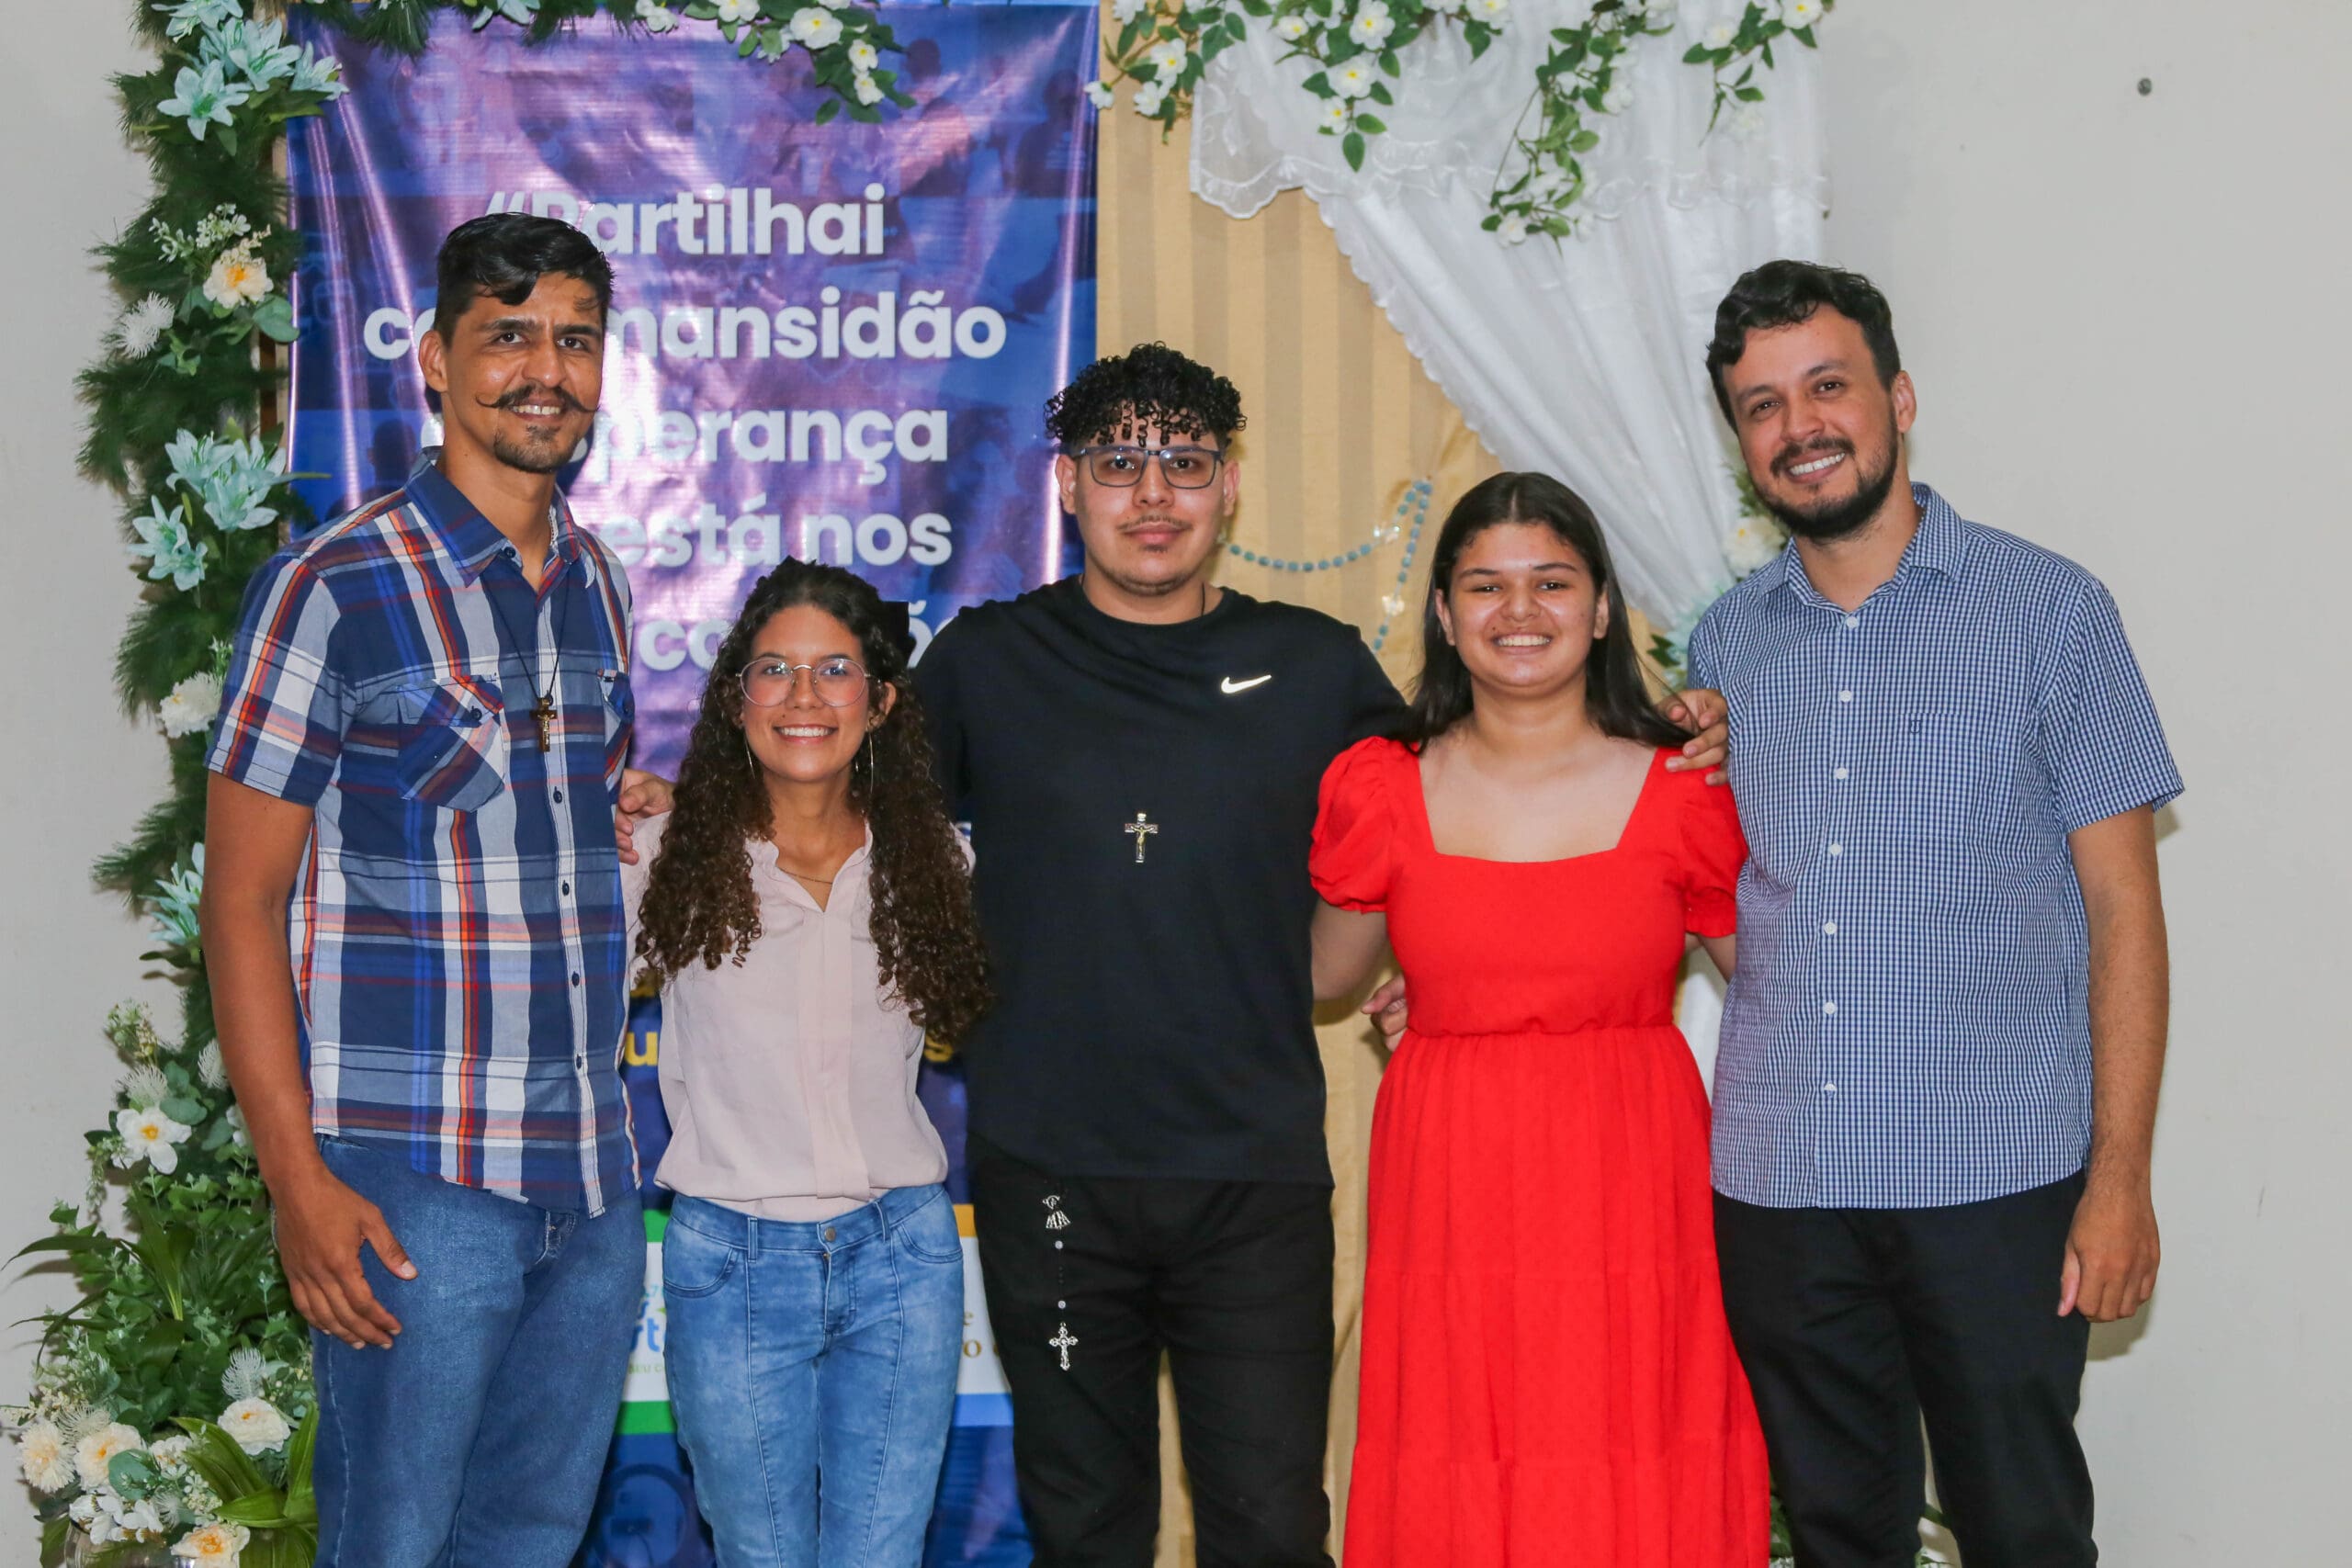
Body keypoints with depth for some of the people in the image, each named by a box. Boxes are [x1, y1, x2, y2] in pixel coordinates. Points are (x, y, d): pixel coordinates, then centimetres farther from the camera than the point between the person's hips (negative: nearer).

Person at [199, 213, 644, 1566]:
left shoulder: (598, 585, 11)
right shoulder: (335, 588, -9)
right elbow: (242, 900, -9)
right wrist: (298, 1179, -14)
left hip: (595, 1175, 6)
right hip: (414, 1180, -6)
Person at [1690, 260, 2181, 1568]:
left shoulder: (2047, 610, -2)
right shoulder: (1726, 642, 9)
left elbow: (2123, 910, -3)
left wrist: (2119, 1177, -9)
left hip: (1994, 1178, -3)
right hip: (1774, 1178, 4)